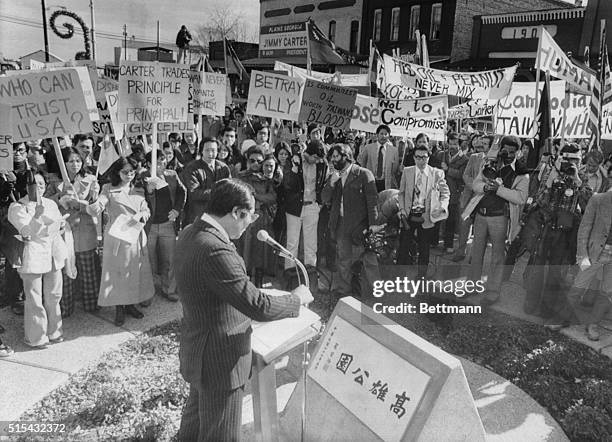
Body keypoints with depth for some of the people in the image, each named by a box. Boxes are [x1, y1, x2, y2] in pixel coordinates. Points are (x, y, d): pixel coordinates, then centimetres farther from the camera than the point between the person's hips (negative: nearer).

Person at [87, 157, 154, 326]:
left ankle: (131, 304, 24)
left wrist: (139, 215, -15)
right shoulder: (109, 190, -1)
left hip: (135, 236, 4)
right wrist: (93, 206, -38)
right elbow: (96, 209, -14)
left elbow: (147, 211, 7)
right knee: (116, 272, 0)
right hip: (116, 237, -4)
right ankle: (119, 309, 13)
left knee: (135, 272, 9)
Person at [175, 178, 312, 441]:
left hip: (199, 353, 10)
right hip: (220, 362, -10)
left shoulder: (191, 233, -2)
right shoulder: (214, 250, -32)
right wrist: (297, 298, -17)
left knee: (196, 420, 31)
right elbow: (259, 308, -31)